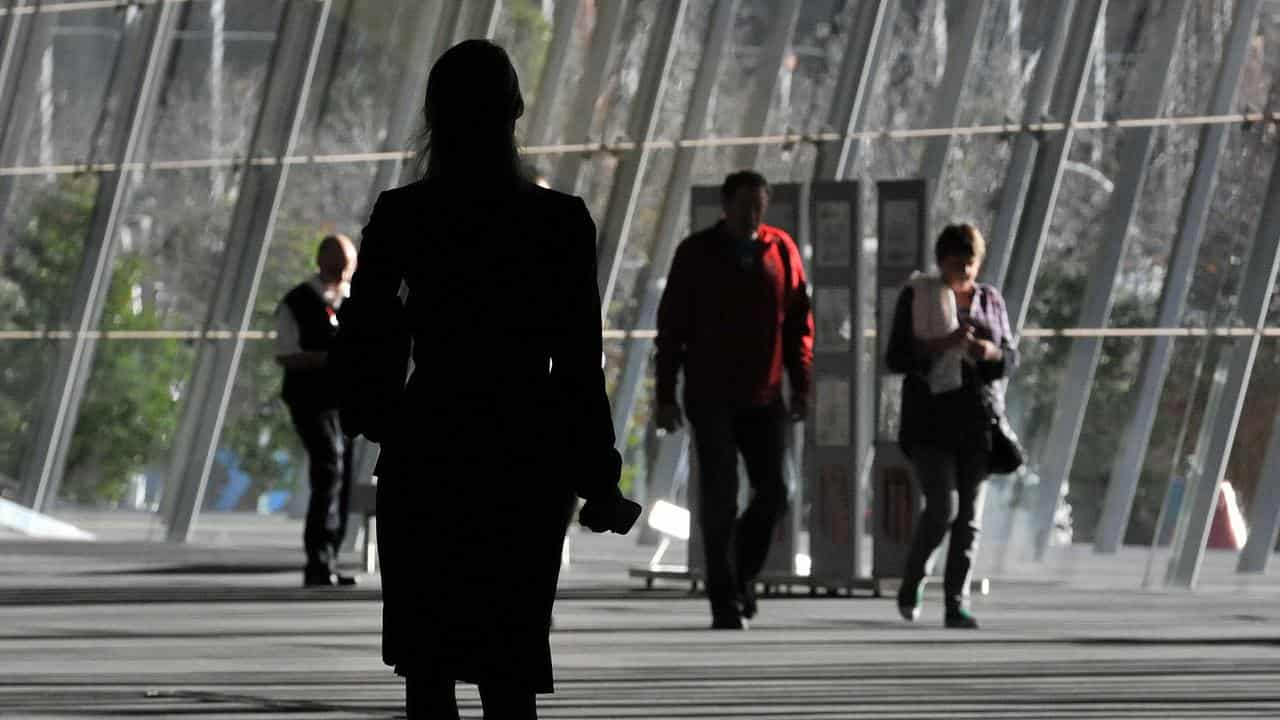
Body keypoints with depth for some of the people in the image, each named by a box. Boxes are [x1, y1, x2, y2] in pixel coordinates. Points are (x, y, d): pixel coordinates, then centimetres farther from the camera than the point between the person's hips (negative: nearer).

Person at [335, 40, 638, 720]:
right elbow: (578, 365, -6)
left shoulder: (400, 217, -5)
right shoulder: (560, 222, -7)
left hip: (425, 458, 0)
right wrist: (598, 482, 2)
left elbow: (357, 346, -1)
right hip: (526, 460, 0)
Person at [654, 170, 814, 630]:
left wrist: (801, 384, 0)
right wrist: (666, 396, -3)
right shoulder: (697, 254, -1)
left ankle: (743, 574, 25)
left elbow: (799, 321, 8)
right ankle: (724, 601, -2)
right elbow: (671, 327, 1)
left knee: (772, 493, 1)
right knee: (719, 496, -7)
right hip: (711, 398, -3)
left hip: (763, 398, 3)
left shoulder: (781, 250, 5)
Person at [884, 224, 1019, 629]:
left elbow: (1010, 359, 12)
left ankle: (956, 604, 0)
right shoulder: (916, 298, 2)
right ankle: (912, 581, 8)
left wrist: (989, 351, -11)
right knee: (942, 505, -15)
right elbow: (896, 358, -4)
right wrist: (942, 344, -18)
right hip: (930, 420, -3)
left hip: (977, 420, 3)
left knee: (969, 515, -2)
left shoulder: (990, 300, 12)